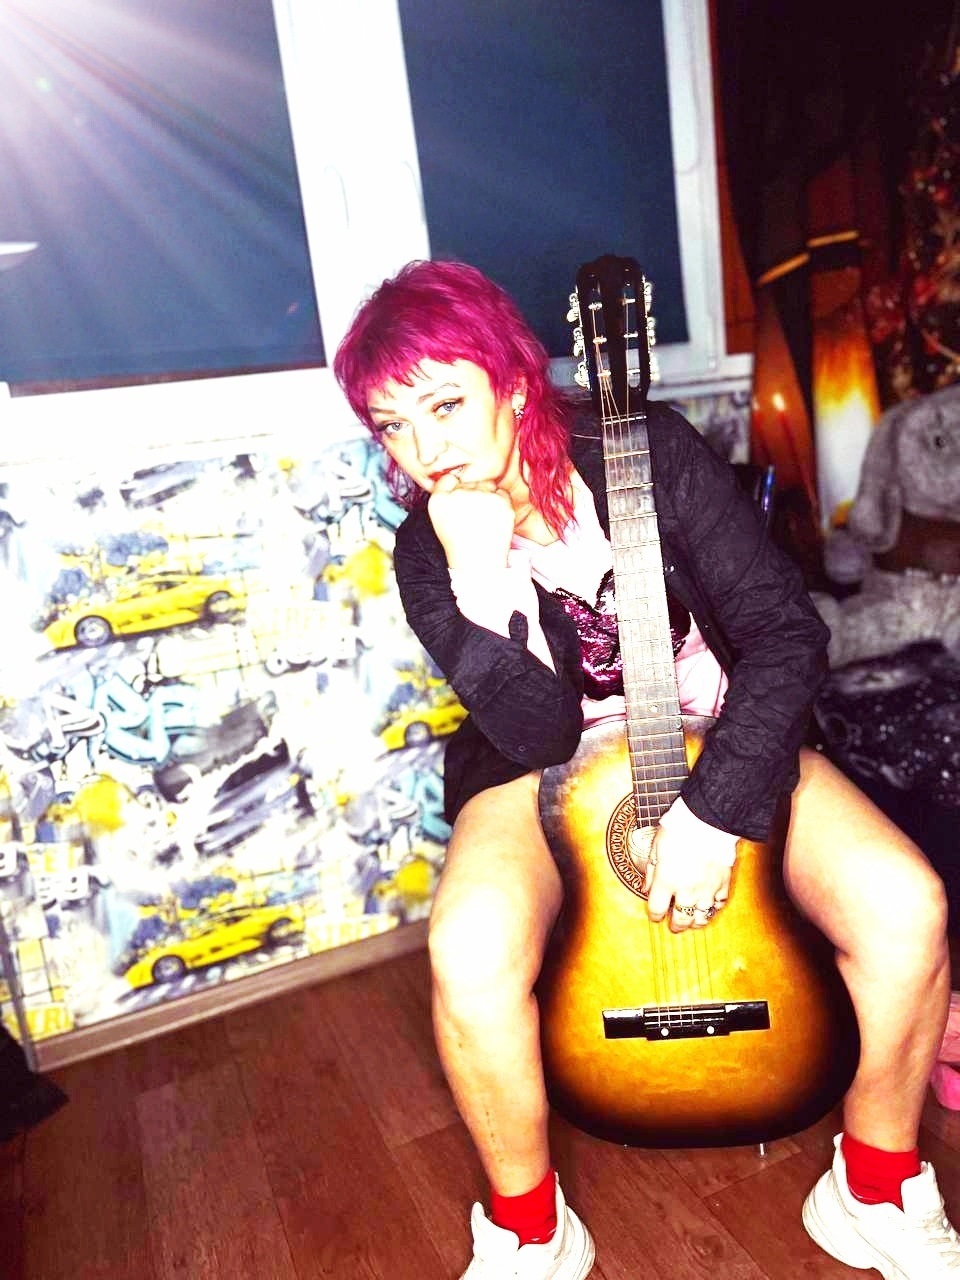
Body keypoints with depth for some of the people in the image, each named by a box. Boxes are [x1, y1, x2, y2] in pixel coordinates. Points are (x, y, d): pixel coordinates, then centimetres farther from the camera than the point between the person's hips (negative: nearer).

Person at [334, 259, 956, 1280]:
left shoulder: (655, 451, -12)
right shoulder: (428, 553, -10)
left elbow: (786, 631, -15)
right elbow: (539, 738, -19)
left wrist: (714, 810, -24)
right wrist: (478, 576, -31)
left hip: (726, 745, 1)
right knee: (470, 951, -29)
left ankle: (877, 1194, 9)